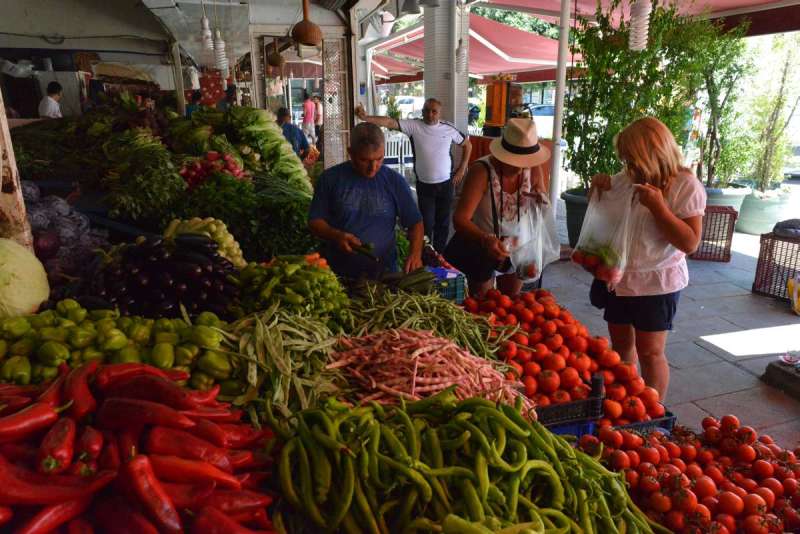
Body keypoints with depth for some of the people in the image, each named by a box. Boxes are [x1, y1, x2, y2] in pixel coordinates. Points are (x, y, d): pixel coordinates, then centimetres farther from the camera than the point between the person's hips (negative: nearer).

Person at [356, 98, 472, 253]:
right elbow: (389, 122, -20)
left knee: (443, 222, 12)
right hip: (424, 185, -2)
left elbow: (467, 145, 11)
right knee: (426, 223, 5)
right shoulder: (414, 125, -8)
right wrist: (365, 118, -34)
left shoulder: (449, 128, -3)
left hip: (446, 184, 2)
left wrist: (462, 169, 4)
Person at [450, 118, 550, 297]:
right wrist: (485, 240, -52)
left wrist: (542, 199, -25)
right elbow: (460, 218, -34)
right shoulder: (481, 171, -28)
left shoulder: (534, 170, -12)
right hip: (483, 248, -4)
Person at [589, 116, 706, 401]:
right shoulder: (629, 176, 1)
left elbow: (690, 243, -18)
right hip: (618, 277, 6)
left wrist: (657, 206, -27)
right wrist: (598, 185, -6)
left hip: (656, 283, -6)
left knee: (650, 353, 4)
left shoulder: (686, 186, -14)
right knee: (621, 345, 17)